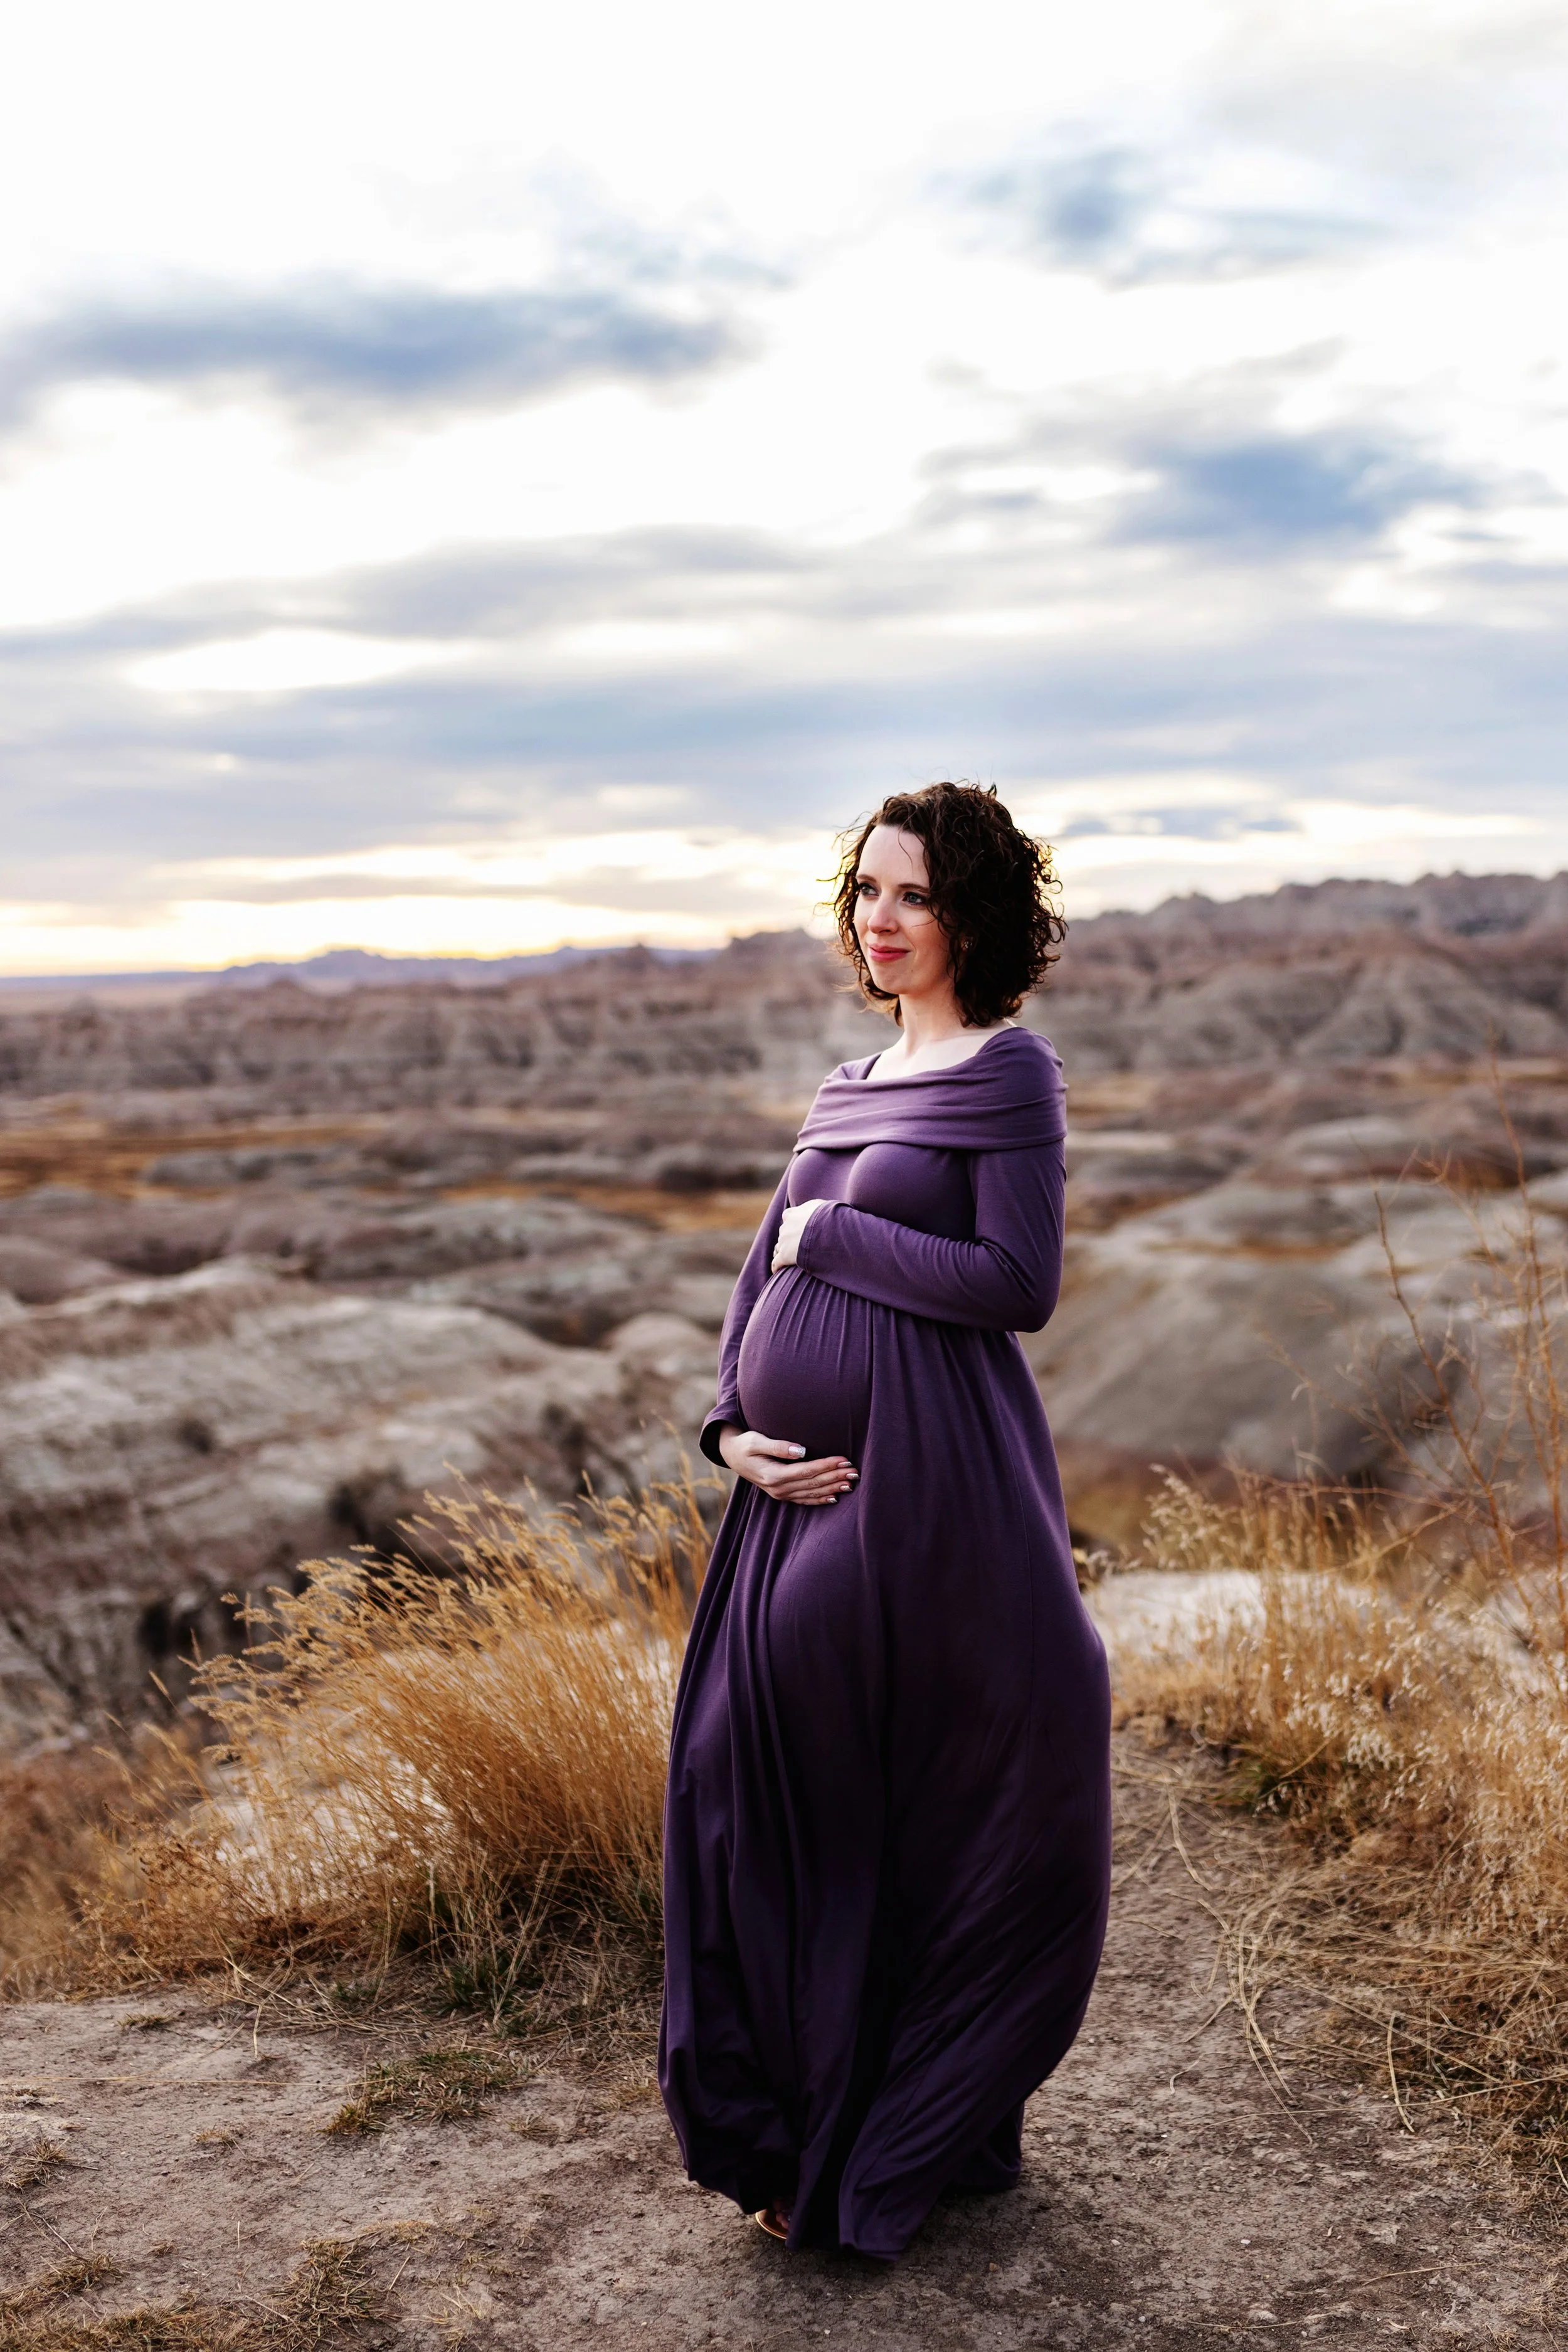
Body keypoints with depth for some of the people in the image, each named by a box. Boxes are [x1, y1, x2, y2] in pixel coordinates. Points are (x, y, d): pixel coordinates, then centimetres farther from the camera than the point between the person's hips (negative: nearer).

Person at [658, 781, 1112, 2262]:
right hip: (804, 1485, 8)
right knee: (761, 1795, 11)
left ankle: (911, 2148, 21)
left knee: (913, 1805, 1)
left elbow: (1019, 1283, -15)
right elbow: (764, 1278, 14)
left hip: (923, 1481, -7)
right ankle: (802, 2136, 29)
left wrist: (835, 1235, -9)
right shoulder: (848, 1089, 17)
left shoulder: (1009, 1070, -5)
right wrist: (737, 1426, -1)